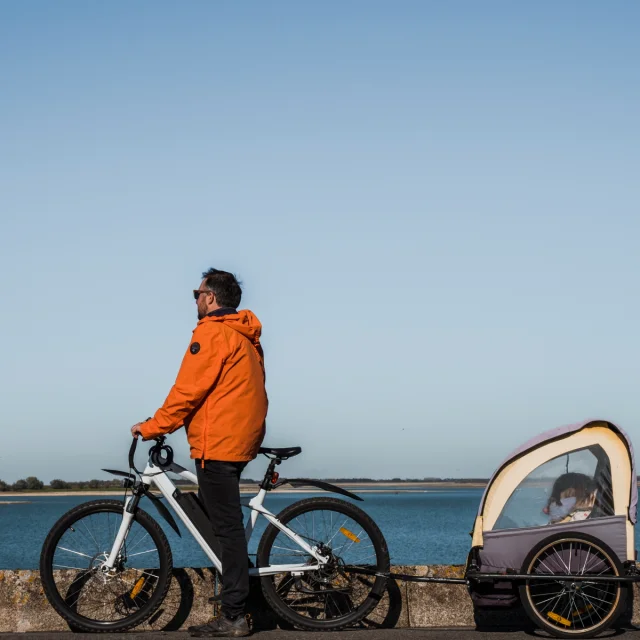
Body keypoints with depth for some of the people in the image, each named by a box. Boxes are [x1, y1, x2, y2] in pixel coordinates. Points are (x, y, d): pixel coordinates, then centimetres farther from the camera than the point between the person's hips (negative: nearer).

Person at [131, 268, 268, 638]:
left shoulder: (212, 333, -11)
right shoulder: (246, 336, 18)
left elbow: (188, 390, -15)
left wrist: (153, 427, -7)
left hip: (217, 445, -10)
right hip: (241, 441, 10)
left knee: (228, 527, -8)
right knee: (228, 526, 14)